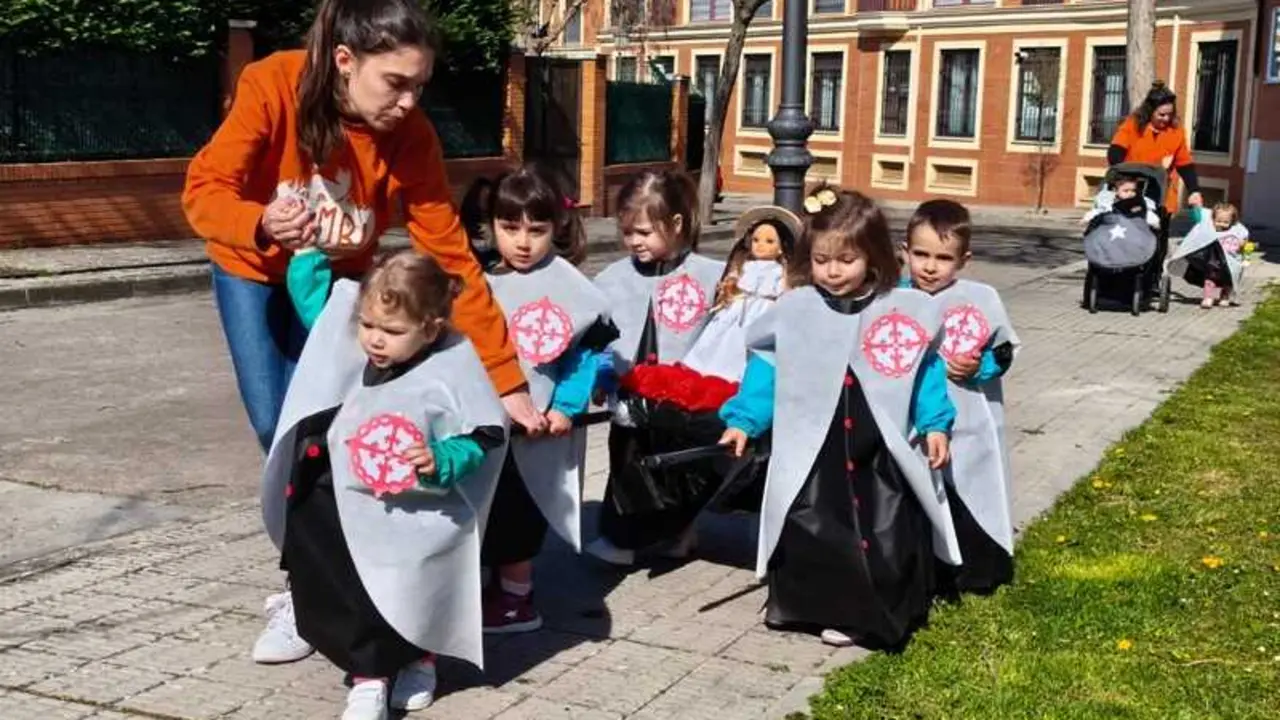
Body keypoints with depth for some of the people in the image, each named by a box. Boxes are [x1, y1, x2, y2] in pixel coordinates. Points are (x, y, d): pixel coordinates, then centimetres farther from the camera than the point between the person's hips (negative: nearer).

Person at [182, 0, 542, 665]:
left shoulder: (410, 136, -29)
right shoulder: (272, 85, -33)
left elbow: (451, 258, -27)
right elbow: (204, 190, -30)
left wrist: (507, 379, -29)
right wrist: (261, 223, -54)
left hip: (336, 279, 1)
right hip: (252, 271, 0)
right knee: (276, 428, -8)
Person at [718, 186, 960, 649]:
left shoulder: (905, 312, -3)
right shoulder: (794, 311, -4)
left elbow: (925, 373, 6)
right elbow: (767, 368, 2)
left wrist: (935, 425, -1)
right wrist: (742, 420, -4)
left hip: (880, 455, 0)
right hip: (812, 453, 0)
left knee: (888, 534, 6)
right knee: (808, 529, 4)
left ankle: (873, 612, 24)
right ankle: (808, 605, 21)